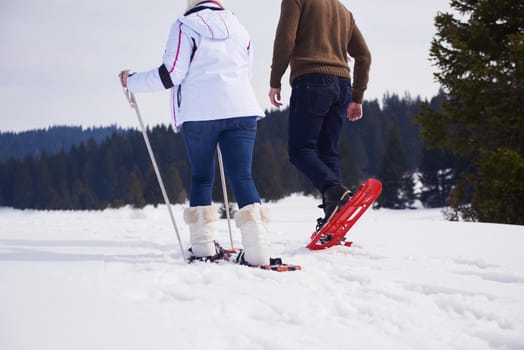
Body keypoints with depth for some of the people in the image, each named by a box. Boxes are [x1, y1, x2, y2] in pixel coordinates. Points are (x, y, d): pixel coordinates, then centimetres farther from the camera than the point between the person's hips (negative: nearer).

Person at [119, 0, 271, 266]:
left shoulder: (186, 25, 4)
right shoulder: (239, 28, 19)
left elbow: (171, 74, -4)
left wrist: (132, 82, 10)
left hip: (200, 113, -2)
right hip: (241, 110, 3)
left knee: (201, 177, 13)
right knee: (242, 176, -4)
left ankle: (203, 246, 8)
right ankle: (257, 250, -20)